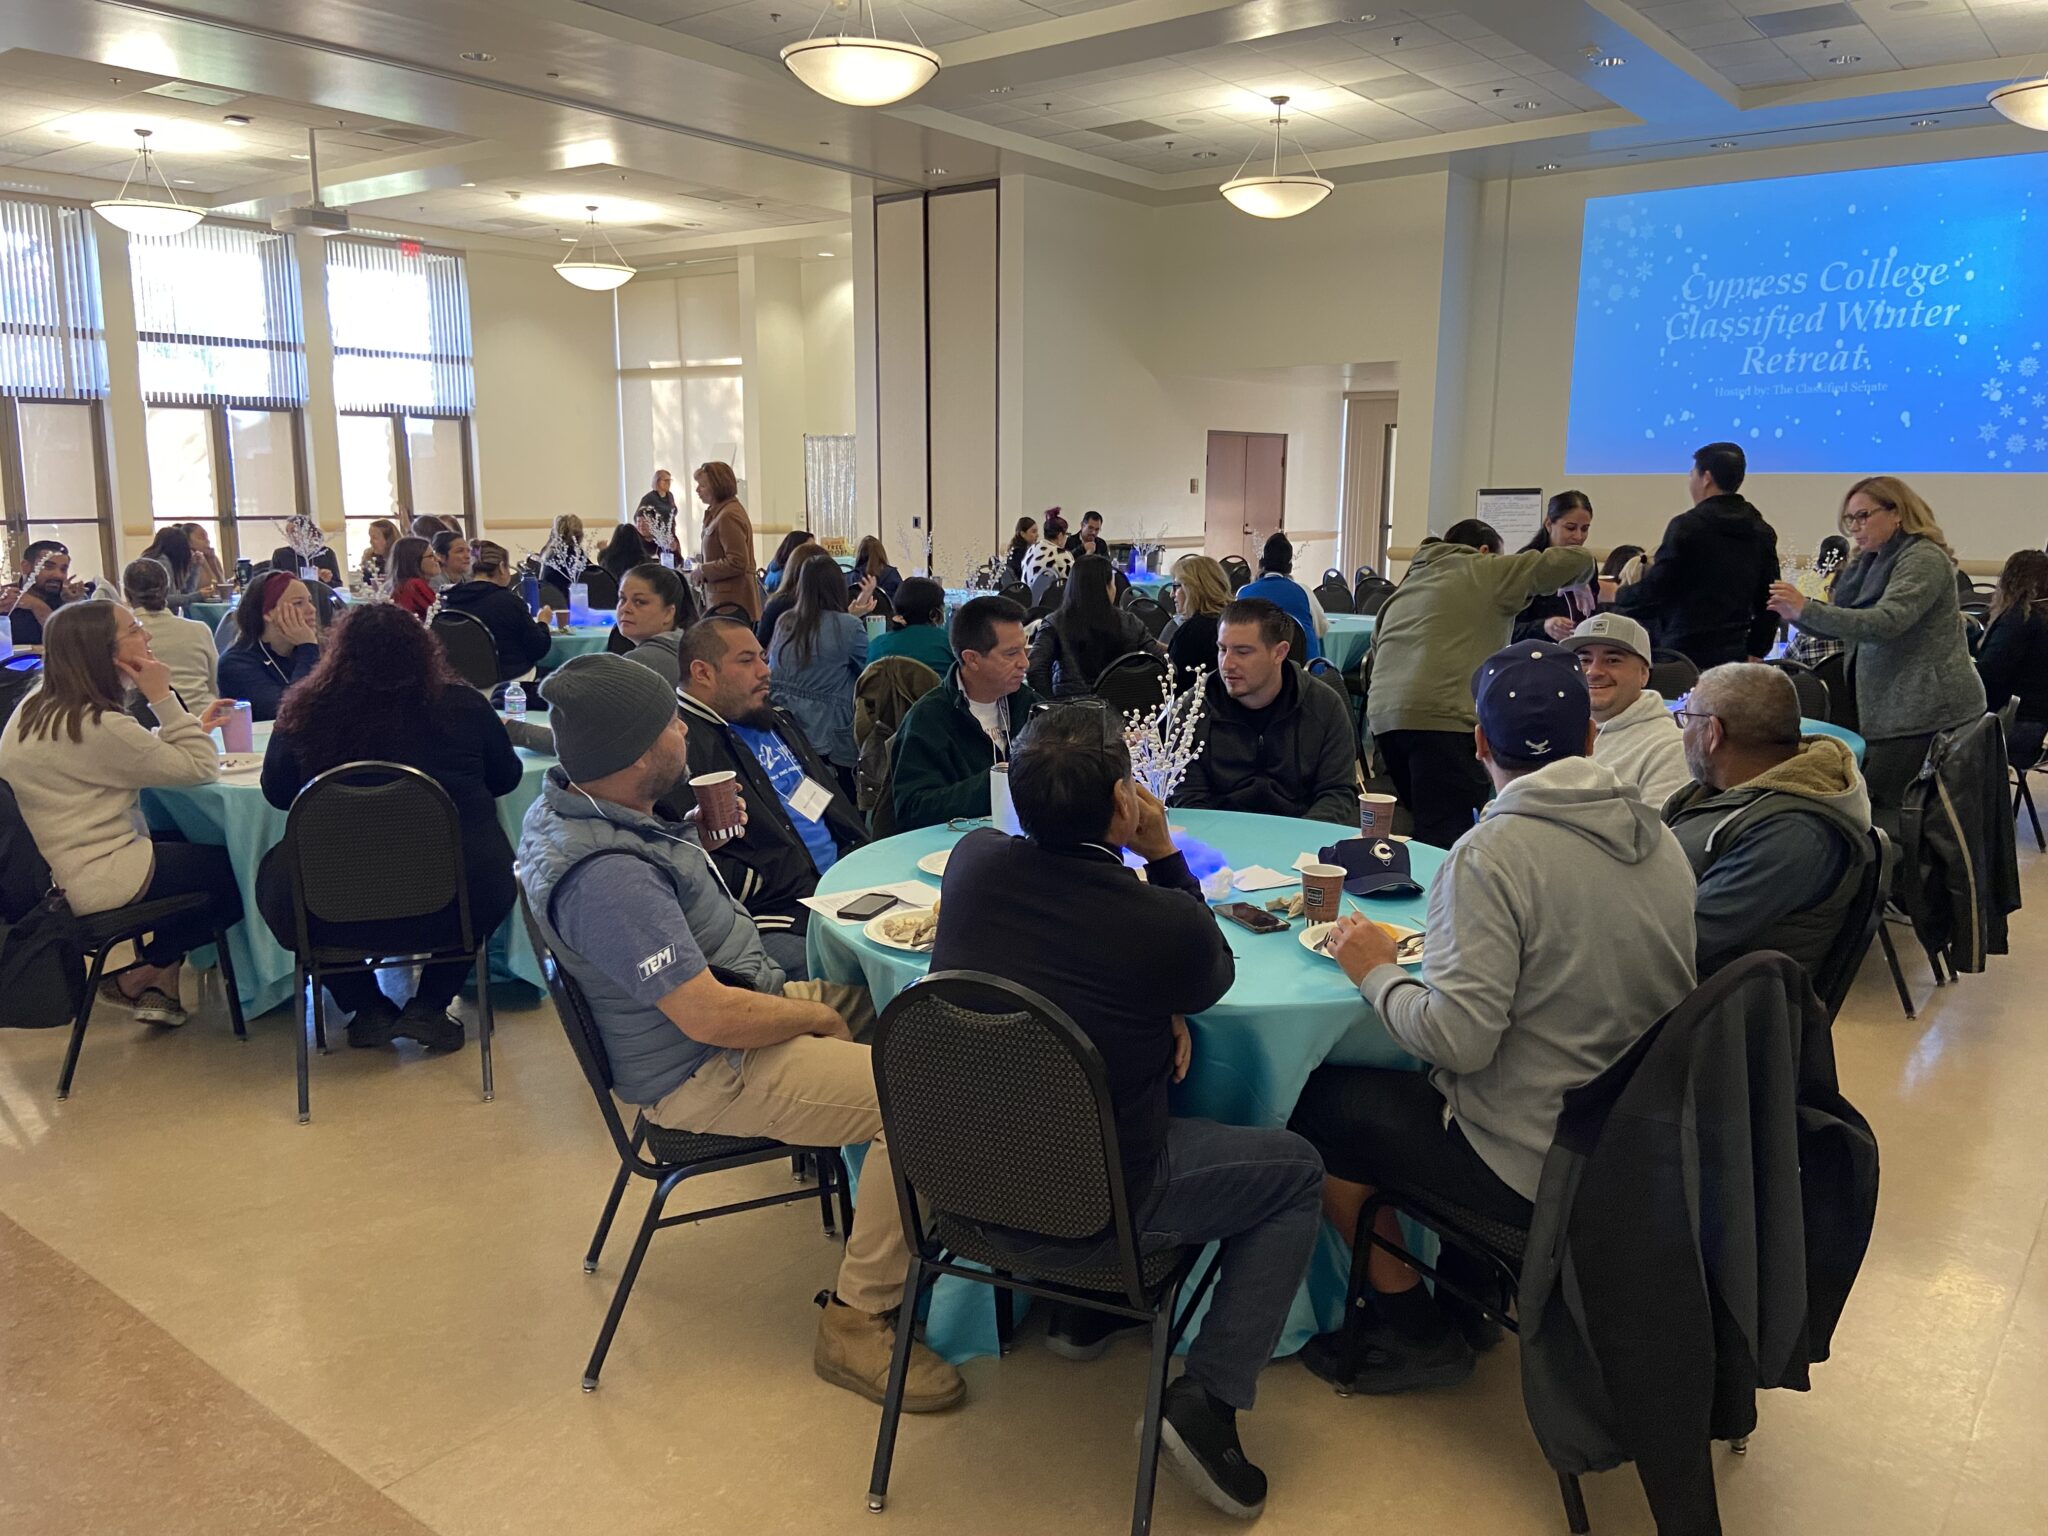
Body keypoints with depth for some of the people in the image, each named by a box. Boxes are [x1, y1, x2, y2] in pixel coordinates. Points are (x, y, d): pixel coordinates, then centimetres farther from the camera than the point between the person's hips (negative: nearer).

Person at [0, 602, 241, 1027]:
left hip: (49, 871, 10)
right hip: (95, 881, -10)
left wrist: (192, 727, 6)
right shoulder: (96, 727, -25)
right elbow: (201, 769, -19)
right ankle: (146, 974, 19)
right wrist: (163, 698, -16)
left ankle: (159, 973, 23)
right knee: (240, 872, 5)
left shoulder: (41, 705, 5)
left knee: (194, 841, 24)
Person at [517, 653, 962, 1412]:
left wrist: (706, 827, 4)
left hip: (726, 1008, 11)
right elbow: (710, 1016, -30)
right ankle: (858, 1321, -5)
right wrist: (817, 1016, -14)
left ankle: (887, 1224, 27)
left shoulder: (572, 802, 0)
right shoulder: (606, 877, -32)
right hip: (703, 1075, -11)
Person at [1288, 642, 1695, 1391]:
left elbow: (1458, 1037, -27)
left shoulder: (1493, 853, -22)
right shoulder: (1660, 839, 1)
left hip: (1534, 1170, -8)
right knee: (1415, 1081, 27)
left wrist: (1375, 972, -9)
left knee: (1320, 1106, 8)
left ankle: (1415, 1330, 19)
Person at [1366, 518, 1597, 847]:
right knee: (1446, 842, -12)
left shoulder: (1409, 581, 31)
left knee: (1424, 827, 14)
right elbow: (1578, 559, 9)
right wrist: (1578, 586, 32)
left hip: (1382, 716, 7)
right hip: (1442, 717, -7)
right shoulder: (1488, 570, 12)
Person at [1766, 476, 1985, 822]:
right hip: (1890, 708, 8)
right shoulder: (1872, 562, 16)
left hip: (1925, 710, -8)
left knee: (1877, 804, -11)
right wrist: (1795, 612, -8)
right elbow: (1838, 623, 13)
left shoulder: (1923, 558, -12)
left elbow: (1886, 622, -26)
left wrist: (1806, 609, -32)